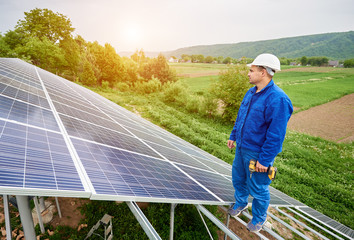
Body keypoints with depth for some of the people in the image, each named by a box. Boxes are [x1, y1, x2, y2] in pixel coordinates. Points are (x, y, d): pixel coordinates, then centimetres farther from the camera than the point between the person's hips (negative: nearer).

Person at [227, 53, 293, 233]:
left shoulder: (278, 99, -24)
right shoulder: (251, 93, 3)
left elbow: (276, 135, -24)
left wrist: (264, 160, -21)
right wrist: (233, 136, 17)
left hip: (258, 154, -8)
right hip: (241, 149, 8)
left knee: (257, 188, 12)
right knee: (238, 179, 24)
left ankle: (259, 218, 40)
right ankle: (240, 203, 51)